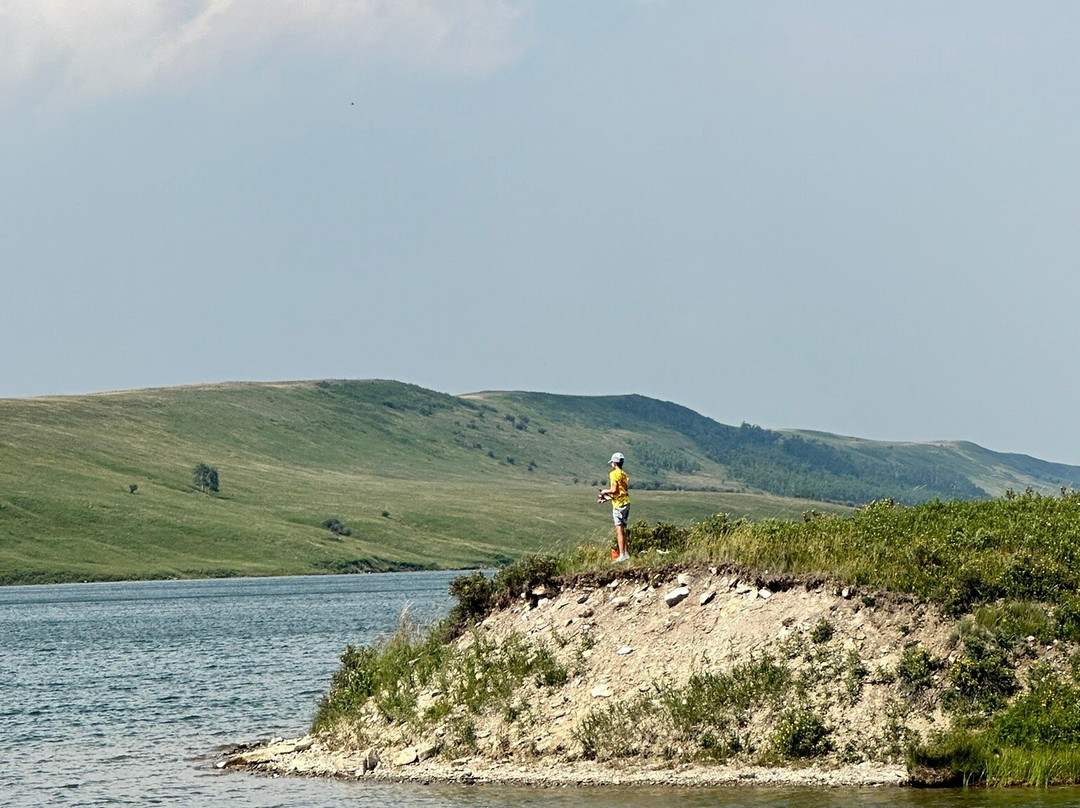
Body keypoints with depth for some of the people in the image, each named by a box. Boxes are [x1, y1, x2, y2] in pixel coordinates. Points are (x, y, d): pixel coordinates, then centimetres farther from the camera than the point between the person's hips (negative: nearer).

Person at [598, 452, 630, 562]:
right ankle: (625, 553, 17)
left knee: (619, 529, -8)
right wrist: (607, 499, 22)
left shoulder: (614, 474, -10)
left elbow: (614, 490, -18)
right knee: (623, 529, 15)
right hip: (626, 502, 8)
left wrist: (605, 491, 1)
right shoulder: (624, 475, 15)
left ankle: (622, 555, -11)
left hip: (619, 504, -8)